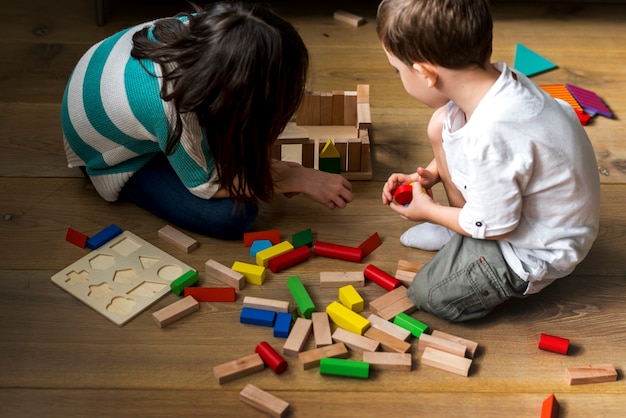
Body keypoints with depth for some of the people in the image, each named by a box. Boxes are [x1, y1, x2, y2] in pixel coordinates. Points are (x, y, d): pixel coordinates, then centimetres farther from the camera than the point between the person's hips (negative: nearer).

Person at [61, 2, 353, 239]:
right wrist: (300, 179, -22)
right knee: (234, 216, -16)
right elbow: (208, 185, -25)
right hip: (117, 157, -5)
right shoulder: (172, 109, -45)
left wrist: (268, 167, -13)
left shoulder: (197, 27, -28)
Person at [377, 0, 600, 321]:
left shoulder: (489, 137, -40)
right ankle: (460, 224, 19)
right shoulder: (493, 78, -14)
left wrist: (428, 211, -8)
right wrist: (431, 174, 0)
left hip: (542, 250, -8)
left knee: (429, 294, -3)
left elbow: (494, 228, -24)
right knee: (441, 126, 2)